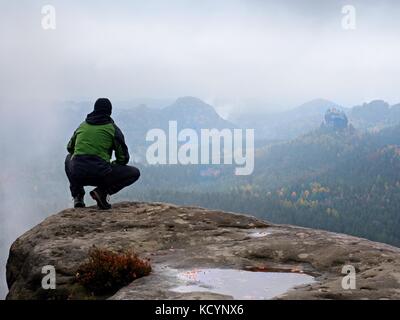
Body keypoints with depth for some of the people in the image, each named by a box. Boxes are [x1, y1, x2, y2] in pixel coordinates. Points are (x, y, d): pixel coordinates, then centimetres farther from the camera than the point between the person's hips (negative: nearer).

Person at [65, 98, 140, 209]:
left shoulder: (82, 126, 17)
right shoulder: (112, 128, 5)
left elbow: (70, 148, 31)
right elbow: (123, 158, 6)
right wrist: (111, 166, 26)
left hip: (76, 174, 4)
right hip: (100, 174, -4)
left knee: (69, 158, 39)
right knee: (135, 173, 13)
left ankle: (77, 195, 20)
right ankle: (103, 191, -7)